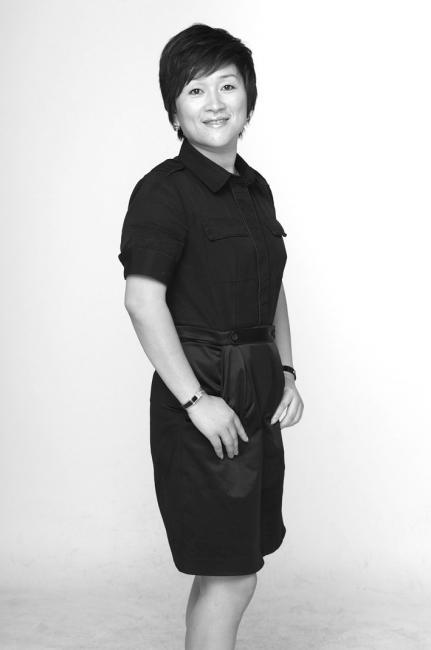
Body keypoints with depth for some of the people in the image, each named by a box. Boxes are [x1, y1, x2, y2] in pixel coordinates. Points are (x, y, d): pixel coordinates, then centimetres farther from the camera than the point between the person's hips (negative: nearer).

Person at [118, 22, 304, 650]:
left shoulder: (255, 188, 12)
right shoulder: (164, 191, -13)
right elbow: (143, 300, -20)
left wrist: (287, 374, 9)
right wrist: (196, 399, -21)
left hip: (259, 391, 8)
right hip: (204, 392, -8)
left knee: (226, 569, 17)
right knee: (231, 576, -2)